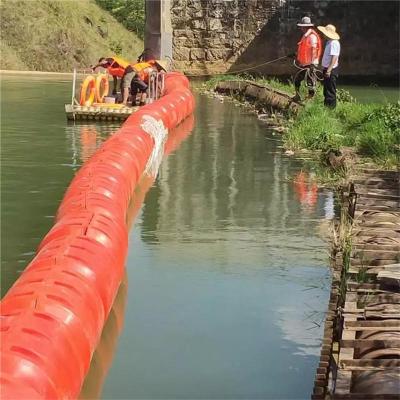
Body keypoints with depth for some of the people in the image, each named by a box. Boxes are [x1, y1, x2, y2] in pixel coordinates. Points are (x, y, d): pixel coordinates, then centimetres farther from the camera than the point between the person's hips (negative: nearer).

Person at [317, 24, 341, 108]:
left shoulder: (334, 43, -18)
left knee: (330, 90, -4)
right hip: (327, 69, 10)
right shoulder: (329, 42, 13)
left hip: (331, 70, -10)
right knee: (326, 90, 17)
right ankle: (326, 106, 25)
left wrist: (329, 70, -27)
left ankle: (331, 107, 2)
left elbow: (334, 58, -24)